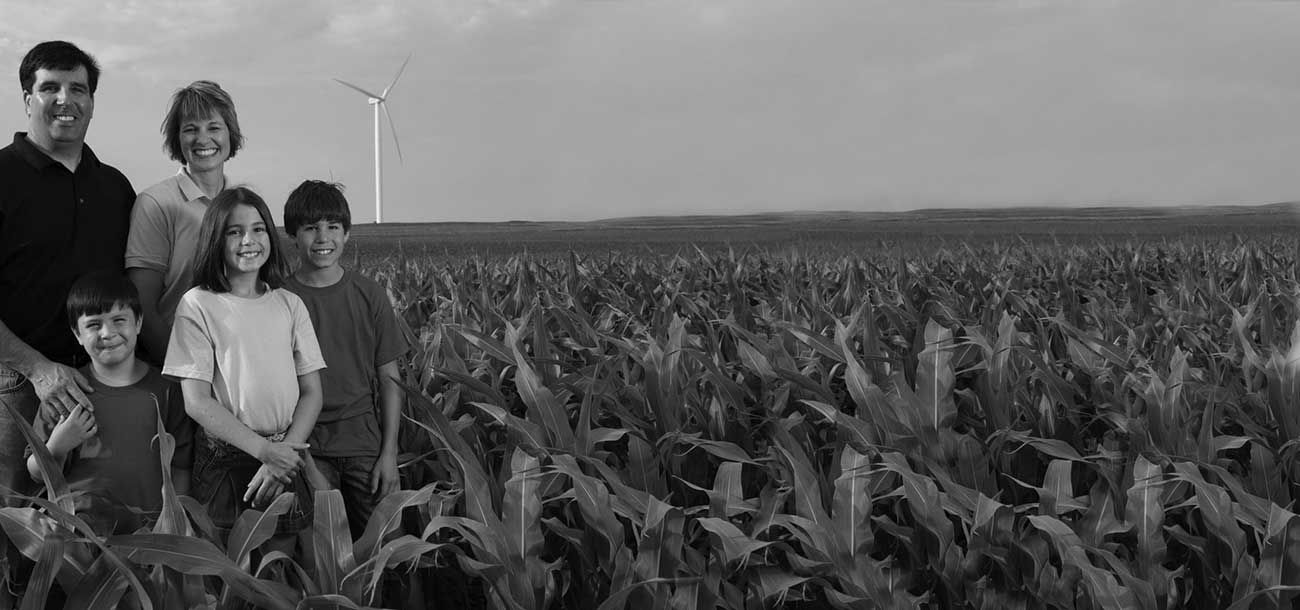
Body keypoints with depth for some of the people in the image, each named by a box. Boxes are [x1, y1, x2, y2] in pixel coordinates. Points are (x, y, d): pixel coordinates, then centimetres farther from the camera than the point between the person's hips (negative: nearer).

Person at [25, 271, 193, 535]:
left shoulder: (163, 390, 8)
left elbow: (180, 468, 8)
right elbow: (36, 474, 10)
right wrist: (57, 448, -10)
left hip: (149, 517, 1)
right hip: (83, 510, -1)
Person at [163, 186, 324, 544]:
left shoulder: (290, 305, 7)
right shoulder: (197, 305, -4)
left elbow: (311, 394, 5)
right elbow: (196, 401, -8)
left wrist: (284, 453, -10)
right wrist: (265, 450, -15)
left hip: (286, 457, 3)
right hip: (225, 458, -3)